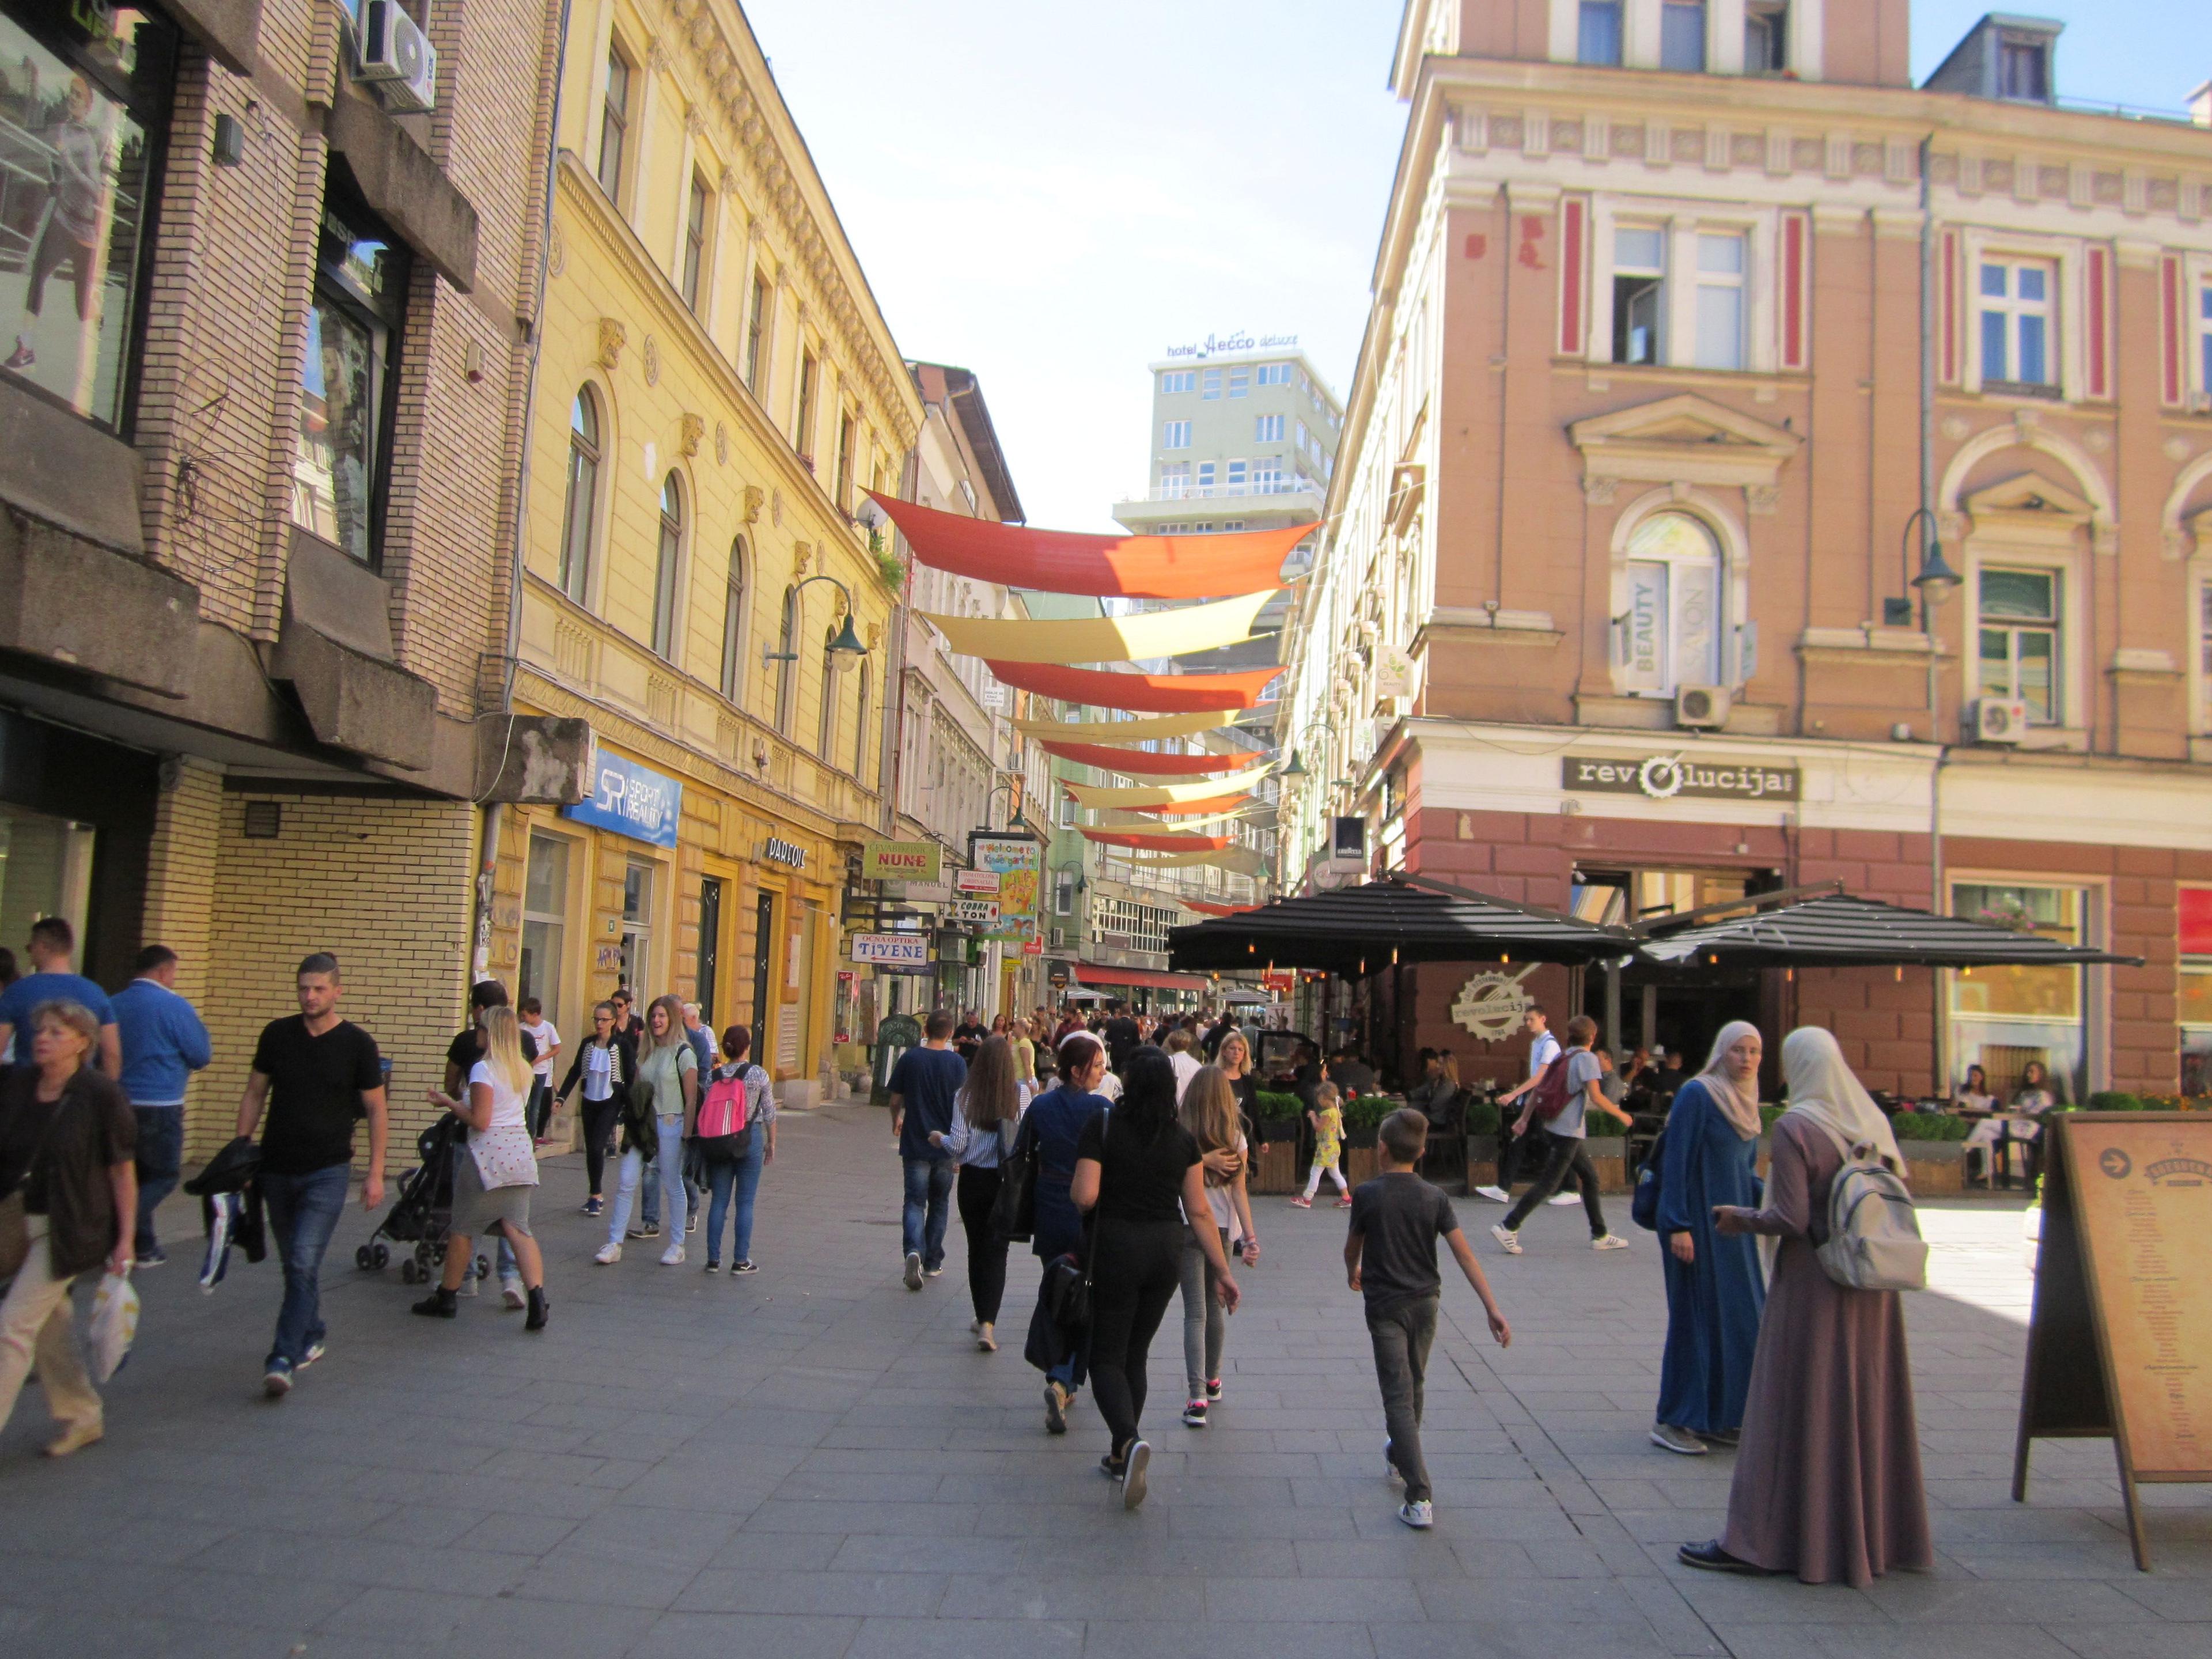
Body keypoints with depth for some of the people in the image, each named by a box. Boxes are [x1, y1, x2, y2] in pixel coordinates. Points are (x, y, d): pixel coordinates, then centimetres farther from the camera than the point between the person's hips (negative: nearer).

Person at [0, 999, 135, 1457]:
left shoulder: (101, 1095, -12)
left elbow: (123, 1171, -9)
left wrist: (125, 1238, -10)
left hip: (68, 1230, -6)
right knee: (50, 1326, 15)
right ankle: (82, 1418, 31)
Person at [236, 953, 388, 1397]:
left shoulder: (357, 1044, -5)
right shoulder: (277, 1035, 3)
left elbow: (376, 1110, 1)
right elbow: (254, 1095, 11)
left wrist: (376, 1172, -2)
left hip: (327, 1172, -4)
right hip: (277, 1169, 4)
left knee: (304, 1262, -14)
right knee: (294, 1264, 13)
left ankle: (283, 1358, -11)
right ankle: (312, 1336, 32)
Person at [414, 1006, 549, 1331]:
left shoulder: (483, 1069, -11)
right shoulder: (524, 1069, 11)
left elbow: (480, 1121, -14)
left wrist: (448, 1102, -2)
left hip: (488, 1154, -6)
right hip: (520, 1152, 6)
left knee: (462, 1229, 11)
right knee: (518, 1228, 1)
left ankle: (447, 1297, 25)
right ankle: (537, 1300, -14)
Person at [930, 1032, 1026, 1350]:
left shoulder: (966, 1094, -7)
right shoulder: (1021, 1093, -7)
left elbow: (957, 1144, -9)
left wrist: (940, 1139, 13)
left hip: (973, 1179, 1)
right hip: (1008, 1181, 0)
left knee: (977, 1249, 15)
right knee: (996, 1252, 3)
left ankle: (982, 1319, 25)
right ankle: (988, 1324, -9)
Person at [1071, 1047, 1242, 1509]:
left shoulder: (1102, 1126, -11)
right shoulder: (1182, 1138, 1)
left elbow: (1085, 1196, -18)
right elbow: (1199, 1210, 0)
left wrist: (1074, 1186, 6)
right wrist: (1223, 1270, 5)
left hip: (1116, 1248, -4)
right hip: (1167, 1250, 4)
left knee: (1107, 1355, 3)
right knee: (1136, 1353, 18)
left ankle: (1129, 1440, -22)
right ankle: (1120, 1455, 24)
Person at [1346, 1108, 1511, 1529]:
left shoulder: (1367, 1194, -12)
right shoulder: (1435, 1198, -5)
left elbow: (1352, 1246, 3)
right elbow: (1464, 1254, -10)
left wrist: (1352, 1272, 26)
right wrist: (1493, 1308, -10)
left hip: (1385, 1305, -4)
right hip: (1425, 1302, 4)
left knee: (1398, 1396, -4)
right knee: (1413, 1386, 23)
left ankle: (1420, 1498, -13)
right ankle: (1399, 1455, 46)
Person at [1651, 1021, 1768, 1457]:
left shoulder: (1745, 1102, 11)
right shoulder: (1696, 1094, -13)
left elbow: (1747, 1170, 17)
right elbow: (1676, 1161, -16)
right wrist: (1678, 1226, -20)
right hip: (1697, 1224, -8)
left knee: (1742, 1319, 9)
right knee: (1698, 1318, -2)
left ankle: (1718, 1416, 21)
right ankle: (1672, 1421, 9)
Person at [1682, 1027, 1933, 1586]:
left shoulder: (1795, 1127, -16)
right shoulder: (1872, 1120, 4)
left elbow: (1791, 1219, -19)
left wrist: (1741, 1219, -3)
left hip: (1812, 1285, -6)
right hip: (1871, 1285, 6)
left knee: (1796, 1410, -1)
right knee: (1866, 1406, 16)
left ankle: (1762, 1539, 6)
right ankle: (1876, 1532, 27)